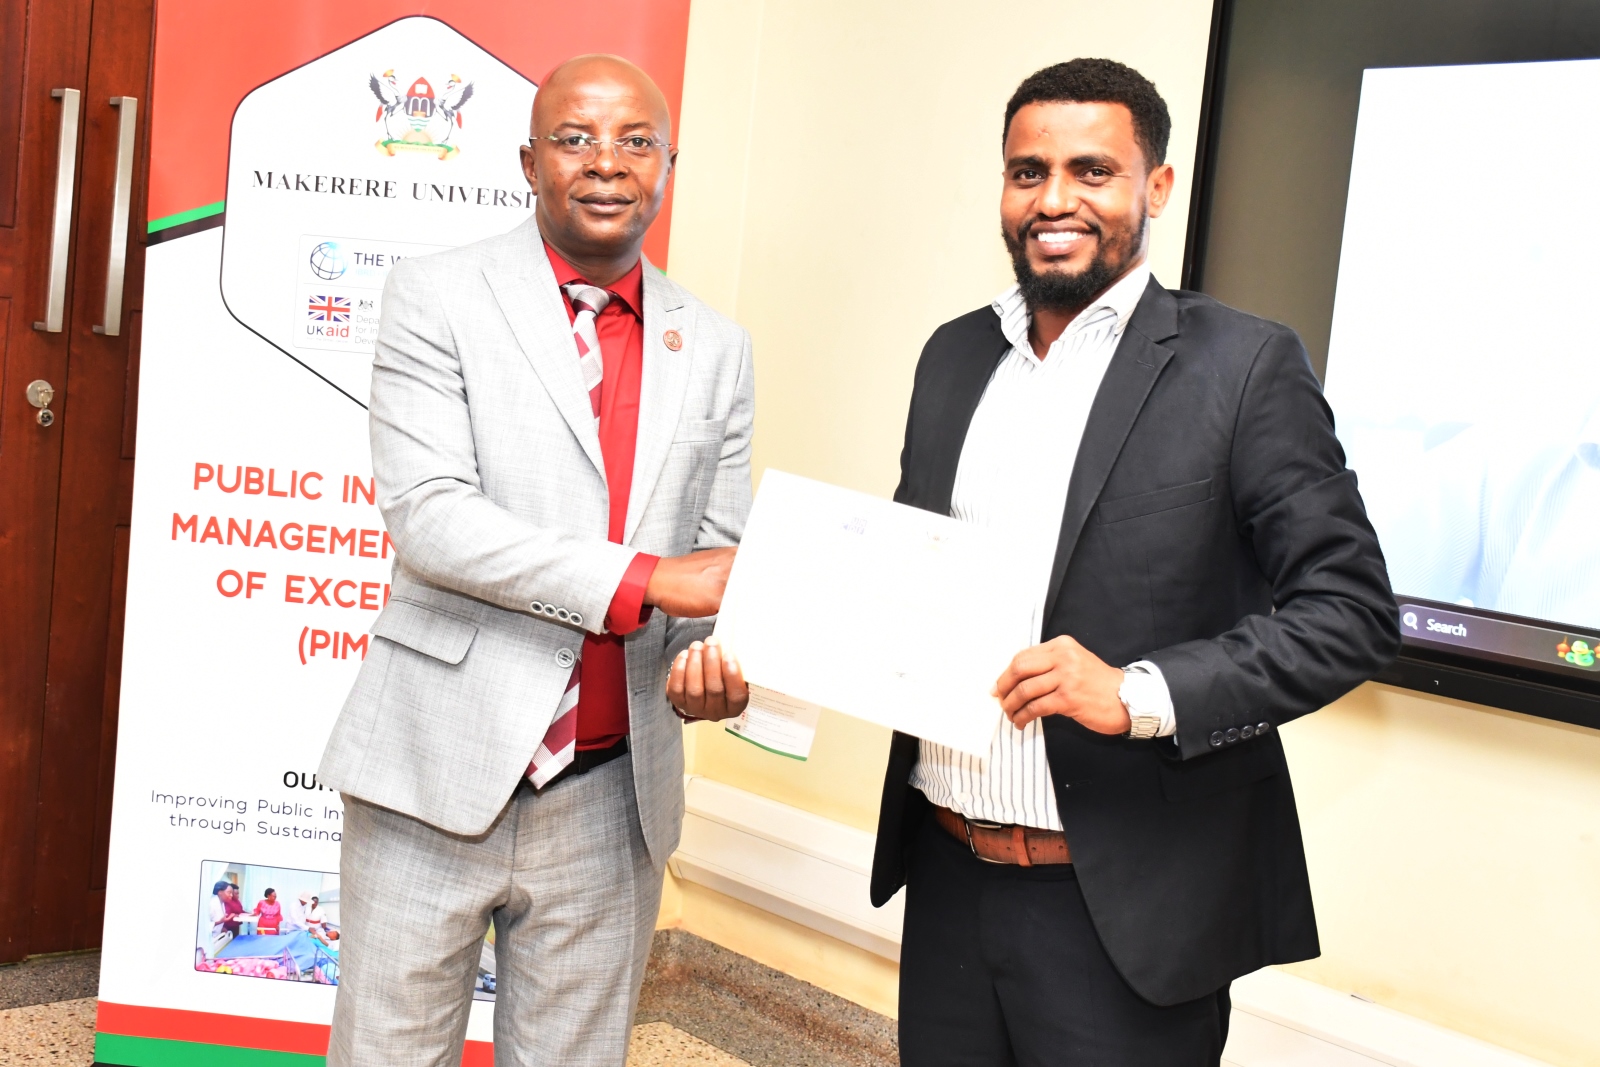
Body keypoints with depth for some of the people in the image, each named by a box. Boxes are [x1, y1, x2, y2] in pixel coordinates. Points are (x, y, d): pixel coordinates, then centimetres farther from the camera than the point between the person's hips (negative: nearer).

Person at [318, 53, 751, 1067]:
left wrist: (717, 652, -13)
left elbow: (719, 552, 10)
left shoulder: (717, 348, 9)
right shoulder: (437, 296, -3)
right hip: (441, 771, -3)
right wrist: (644, 580, -20)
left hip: (612, 799, 3)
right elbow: (429, 517, -14)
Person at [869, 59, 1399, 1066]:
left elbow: (1352, 607, -10)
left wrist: (1142, 694, -21)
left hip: (1126, 906, -5)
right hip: (947, 874, 5)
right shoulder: (954, 353, 9)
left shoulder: (1246, 364, -8)